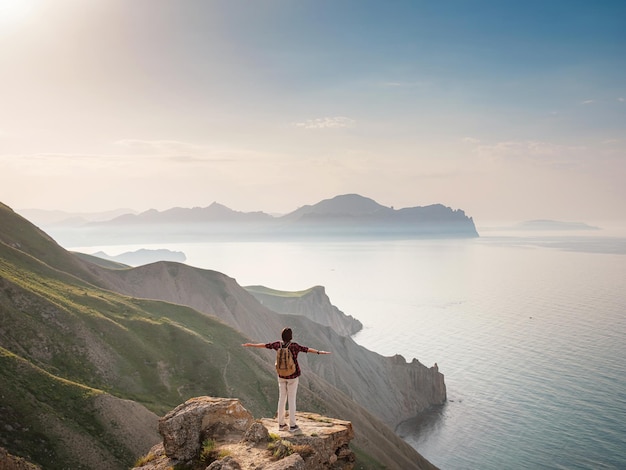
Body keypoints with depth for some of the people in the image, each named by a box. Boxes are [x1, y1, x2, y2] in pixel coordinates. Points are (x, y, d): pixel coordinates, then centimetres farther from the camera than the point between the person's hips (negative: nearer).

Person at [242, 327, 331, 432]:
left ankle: (281, 424, 17)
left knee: (282, 399, 12)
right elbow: (307, 349, -30)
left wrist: (251, 345, 19)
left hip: (281, 376, 5)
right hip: (293, 376, -5)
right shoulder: (294, 346, -20)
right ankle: (292, 426, 5)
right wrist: (319, 352, -36)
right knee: (292, 400, 1)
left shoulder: (278, 344, -5)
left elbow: (264, 345, 6)